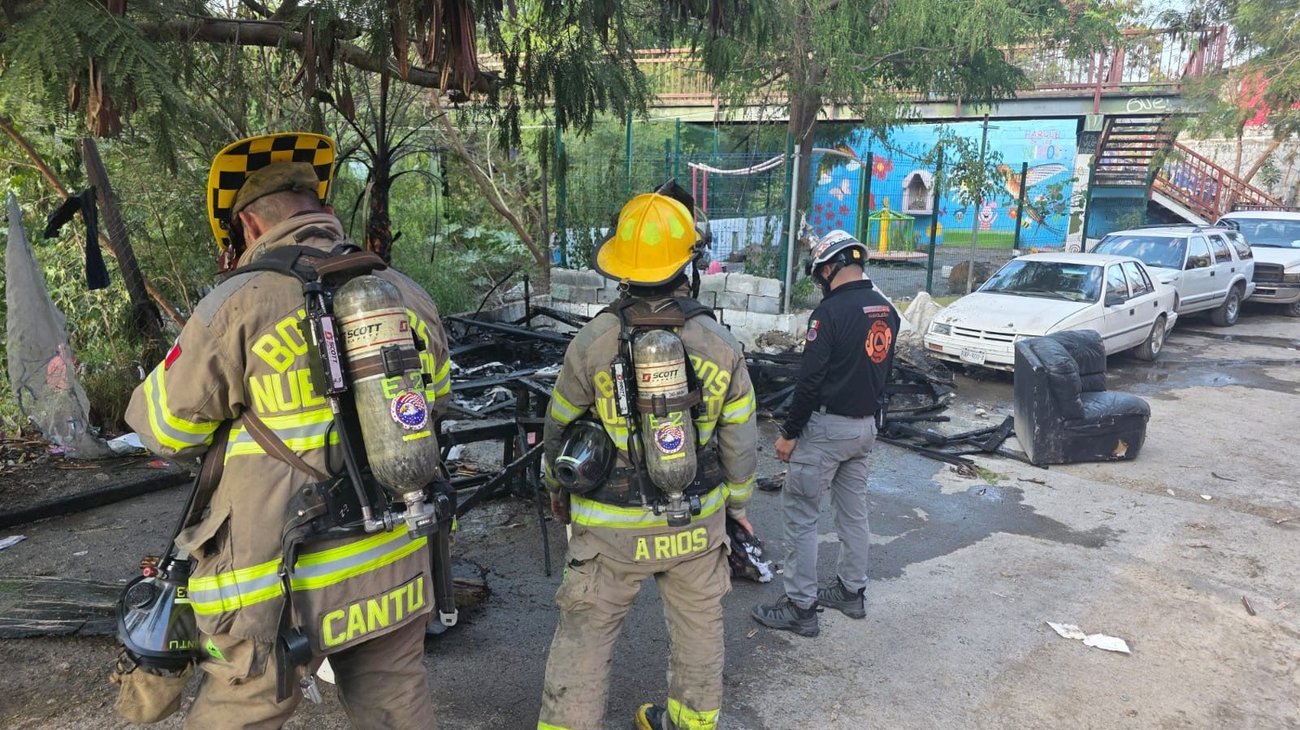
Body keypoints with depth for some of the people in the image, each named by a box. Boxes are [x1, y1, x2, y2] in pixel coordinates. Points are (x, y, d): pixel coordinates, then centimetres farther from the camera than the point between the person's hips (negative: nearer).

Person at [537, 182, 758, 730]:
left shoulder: (593, 341, -13)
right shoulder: (720, 343, -9)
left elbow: (559, 426, 0)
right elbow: (741, 440, -1)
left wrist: (557, 488, 19)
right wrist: (738, 503, 15)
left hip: (613, 527, -2)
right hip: (698, 521, 2)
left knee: (585, 634, 12)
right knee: (697, 625, 21)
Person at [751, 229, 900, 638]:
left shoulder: (832, 310, -19)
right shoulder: (887, 311, 7)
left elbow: (810, 379, -19)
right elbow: (883, 371, 14)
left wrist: (789, 433, -12)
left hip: (827, 427, -8)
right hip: (866, 426, 9)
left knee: (800, 514, 0)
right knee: (853, 512, 18)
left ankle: (801, 607, 5)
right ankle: (851, 592, 30)